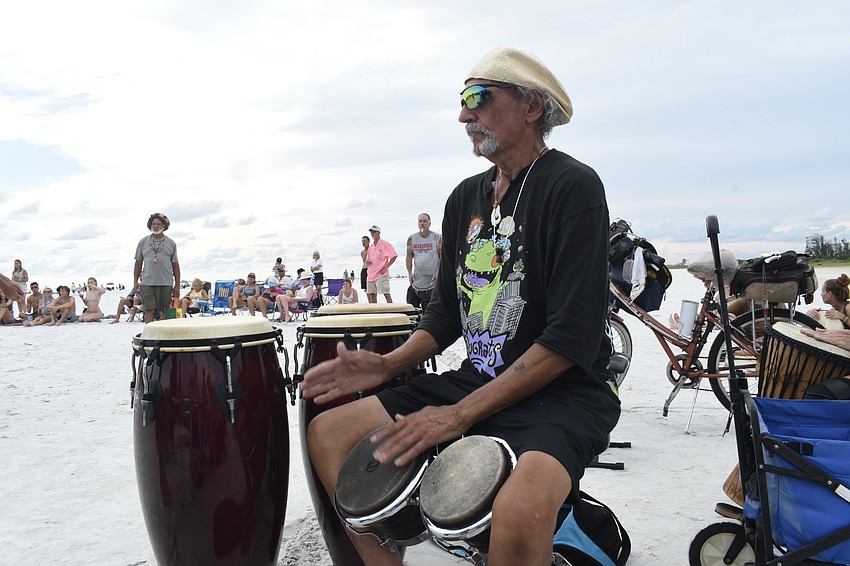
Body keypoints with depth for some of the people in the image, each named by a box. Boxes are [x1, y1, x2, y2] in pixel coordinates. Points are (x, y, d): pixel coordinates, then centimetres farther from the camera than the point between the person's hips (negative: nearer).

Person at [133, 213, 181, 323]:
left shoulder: (171, 243, 9)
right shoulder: (143, 242, 11)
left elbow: (175, 265, 9)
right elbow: (138, 263, 13)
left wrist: (177, 285, 5)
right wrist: (135, 281, 5)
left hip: (166, 283, 0)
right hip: (147, 282, 0)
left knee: (164, 312, 1)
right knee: (149, 310, -6)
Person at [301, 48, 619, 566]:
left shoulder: (573, 187, -13)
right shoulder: (466, 198, 10)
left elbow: (572, 337, -20)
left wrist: (461, 414, -21)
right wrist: (389, 365, -2)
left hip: (562, 392, -7)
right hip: (476, 380, 7)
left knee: (519, 512, -38)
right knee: (328, 433, 0)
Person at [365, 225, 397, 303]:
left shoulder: (385, 244, -3)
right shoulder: (370, 247, 18)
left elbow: (394, 256, -6)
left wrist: (386, 267, -12)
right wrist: (367, 261, 3)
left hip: (381, 274, -8)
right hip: (371, 275, 8)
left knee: (386, 294, -11)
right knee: (370, 294, 8)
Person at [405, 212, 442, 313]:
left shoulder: (437, 238, -2)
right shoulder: (412, 238, 7)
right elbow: (409, 256, 8)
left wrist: (439, 272, -15)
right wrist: (410, 273, -2)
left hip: (433, 279, -3)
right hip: (416, 279, 3)